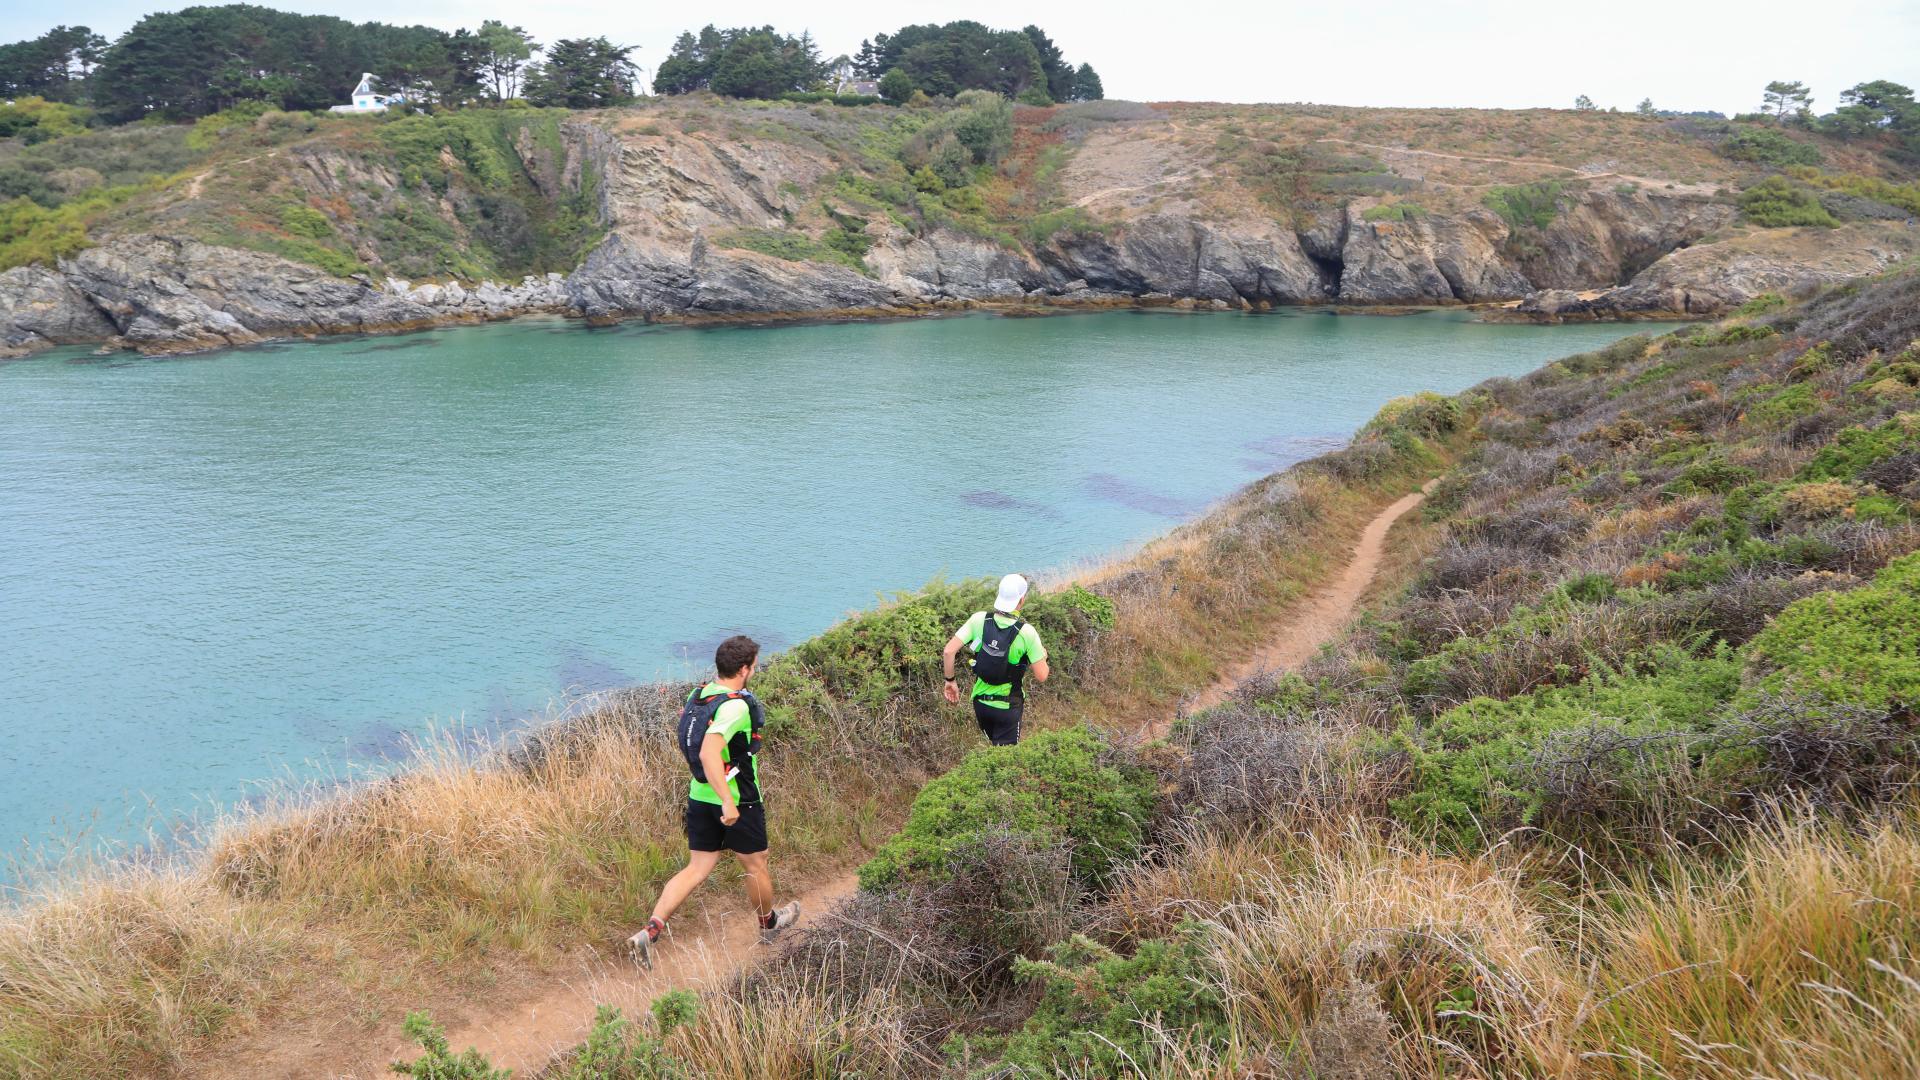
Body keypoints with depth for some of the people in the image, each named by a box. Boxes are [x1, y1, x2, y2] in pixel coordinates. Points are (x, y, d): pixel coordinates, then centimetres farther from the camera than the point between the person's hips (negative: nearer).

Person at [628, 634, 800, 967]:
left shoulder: (697, 695, 1)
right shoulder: (736, 705, -25)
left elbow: (685, 737, 17)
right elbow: (709, 752, -36)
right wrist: (728, 801, -38)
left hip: (700, 797, 7)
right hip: (738, 802, -7)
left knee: (696, 870, 11)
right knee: (756, 865, 16)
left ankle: (650, 932, -2)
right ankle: (768, 923, 39)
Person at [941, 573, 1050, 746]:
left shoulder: (979, 620, -13)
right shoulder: (1027, 632, -20)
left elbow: (949, 651, -15)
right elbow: (1041, 676, -15)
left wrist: (950, 680, 0)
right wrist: (1043, 657, 7)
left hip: (980, 701, 4)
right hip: (1008, 707, -3)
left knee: (994, 746, 29)